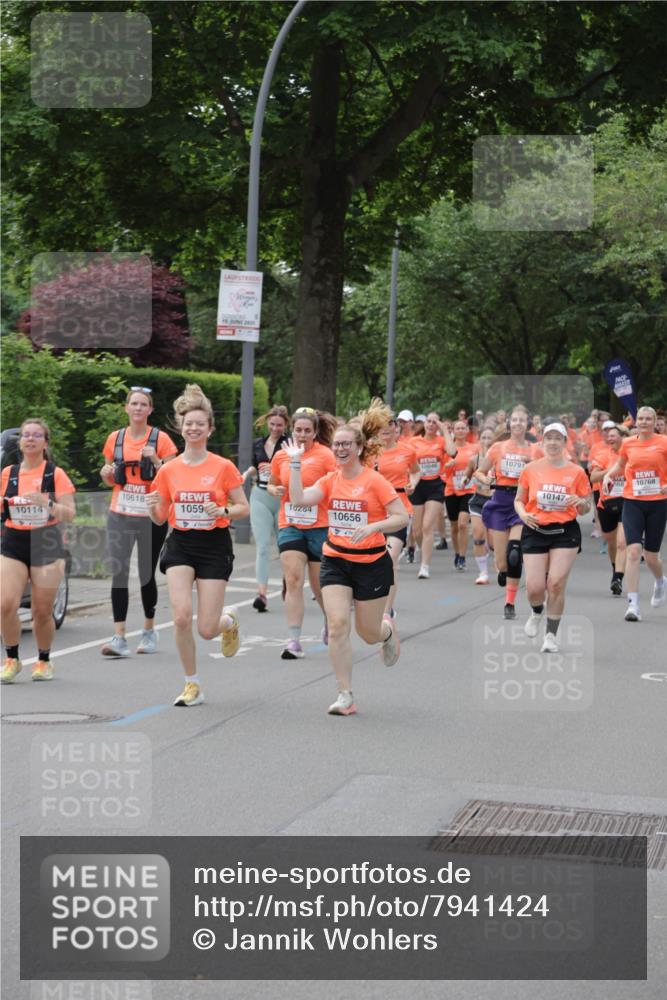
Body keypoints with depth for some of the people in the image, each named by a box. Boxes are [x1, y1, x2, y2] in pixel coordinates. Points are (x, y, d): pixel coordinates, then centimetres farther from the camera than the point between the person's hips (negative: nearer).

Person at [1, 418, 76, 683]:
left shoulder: (56, 474, -1)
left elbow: (69, 515, -6)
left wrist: (47, 503, -23)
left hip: (47, 546, -2)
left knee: (42, 611, 1)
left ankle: (44, 661, 20)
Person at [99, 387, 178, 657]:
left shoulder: (160, 439, -3)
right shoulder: (115, 438, 7)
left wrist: (155, 460, -18)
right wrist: (106, 474, -5)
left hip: (151, 518, -2)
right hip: (119, 516, 2)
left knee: (147, 575, 6)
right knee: (118, 574, -9)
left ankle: (149, 631, 25)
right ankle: (119, 637, -11)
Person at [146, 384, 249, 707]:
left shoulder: (223, 467, -5)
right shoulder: (169, 470, 2)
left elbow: (244, 508, 0)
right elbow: (160, 518, 9)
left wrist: (223, 511, -19)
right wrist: (153, 507, -13)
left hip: (214, 546, -2)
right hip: (180, 546, 2)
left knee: (206, 629, -5)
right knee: (181, 617, -15)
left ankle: (229, 620, 35)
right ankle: (193, 685, 3)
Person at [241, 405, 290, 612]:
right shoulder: (258, 444, 10)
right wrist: (246, 474, 6)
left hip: (282, 498, -3)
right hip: (260, 496, 3)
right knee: (262, 546, -7)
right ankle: (262, 593, -15)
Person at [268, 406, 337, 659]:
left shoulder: (325, 455, -7)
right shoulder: (281, 456, 4)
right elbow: (272, 484, 18)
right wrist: (275, 490, -3)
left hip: (319, 527, -2)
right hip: (289, 525, 2)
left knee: (319, 583, 8)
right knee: (293, 580, -8)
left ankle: (330, 622, 39)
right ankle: (294, 641, -8)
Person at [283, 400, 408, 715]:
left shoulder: (374, 481, -10)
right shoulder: (330, 481, 2)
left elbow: (402, 517, -12)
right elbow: (300, 498, -12)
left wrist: (372, 527, -26)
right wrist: (295, 463, -14)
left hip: (371, 563, -3)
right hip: (335, 561, 3)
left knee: (368, 631, 7)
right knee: (337, 624, -12)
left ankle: (389, 630, 47)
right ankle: (345, 695, -5)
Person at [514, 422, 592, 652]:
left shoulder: (576, 472, 2)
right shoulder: (530, 469, 4)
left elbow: (585, 509, 8)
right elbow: (519, 500, 12)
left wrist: (580, 503, -15)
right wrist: (523, 514, -9)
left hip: (565, 532, -1)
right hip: (536, 531, 1)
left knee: (556, 584, -11)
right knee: (534, 588, -7)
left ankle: (551, 634, 7)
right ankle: (536, 613, 31)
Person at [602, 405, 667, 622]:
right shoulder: (628, 444, 5)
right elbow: (620, 465, 24)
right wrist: (608, 476, 7)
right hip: (633, 502, 1)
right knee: (633, 550, -14)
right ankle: (633, 604, -12)